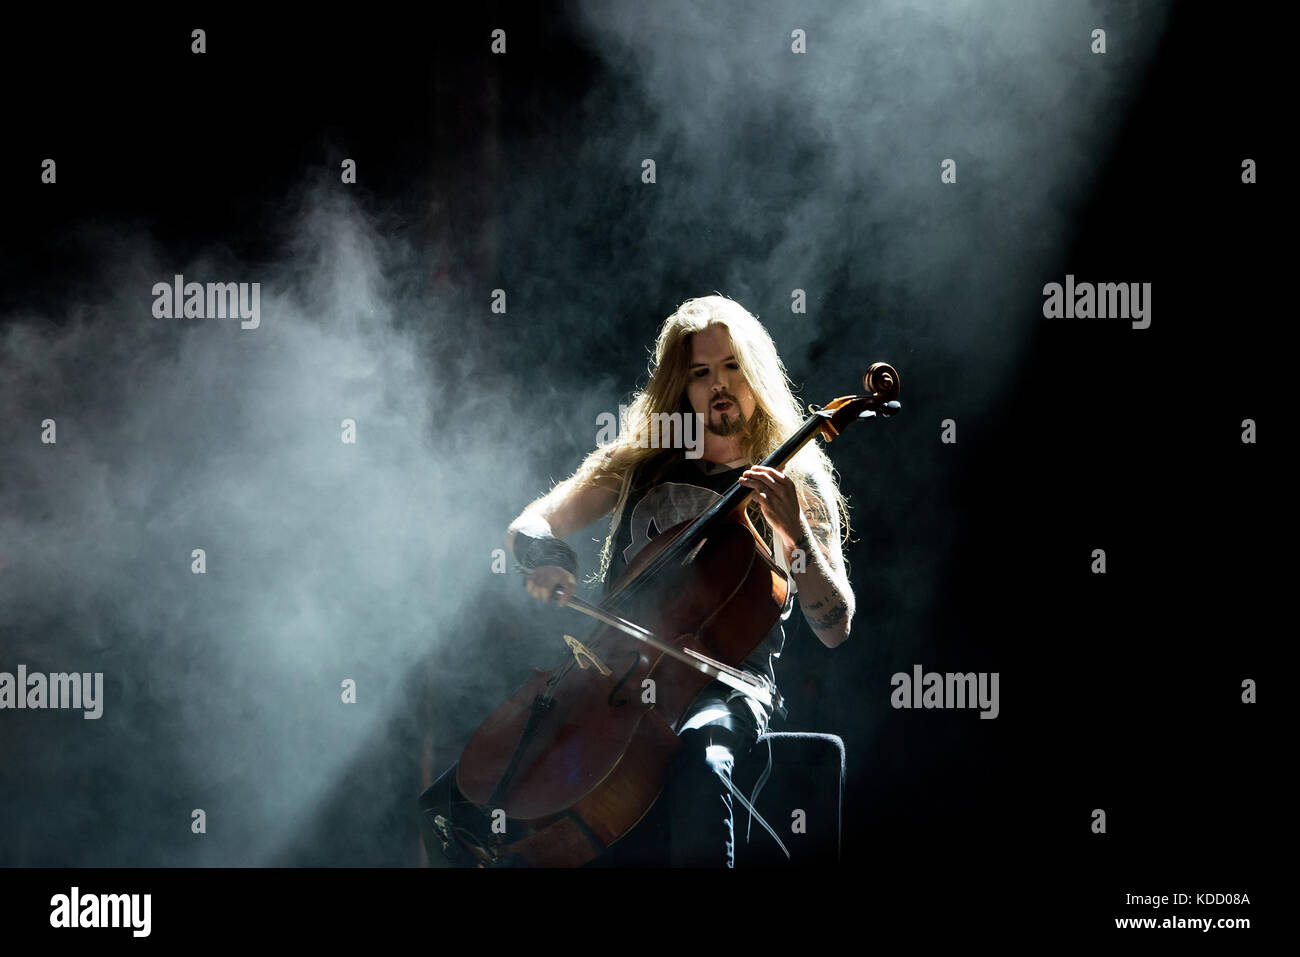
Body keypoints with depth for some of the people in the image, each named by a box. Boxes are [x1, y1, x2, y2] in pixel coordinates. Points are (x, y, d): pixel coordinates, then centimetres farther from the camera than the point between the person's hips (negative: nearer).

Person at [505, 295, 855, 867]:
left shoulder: (795, 483, 8)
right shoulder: (637, 464, 16)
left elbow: (834, 628, -1)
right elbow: (528, 528, 16)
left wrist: (796, 533, -17)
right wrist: (547, 557, -8)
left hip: (726, 683, -3)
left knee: (699, 750, -40)